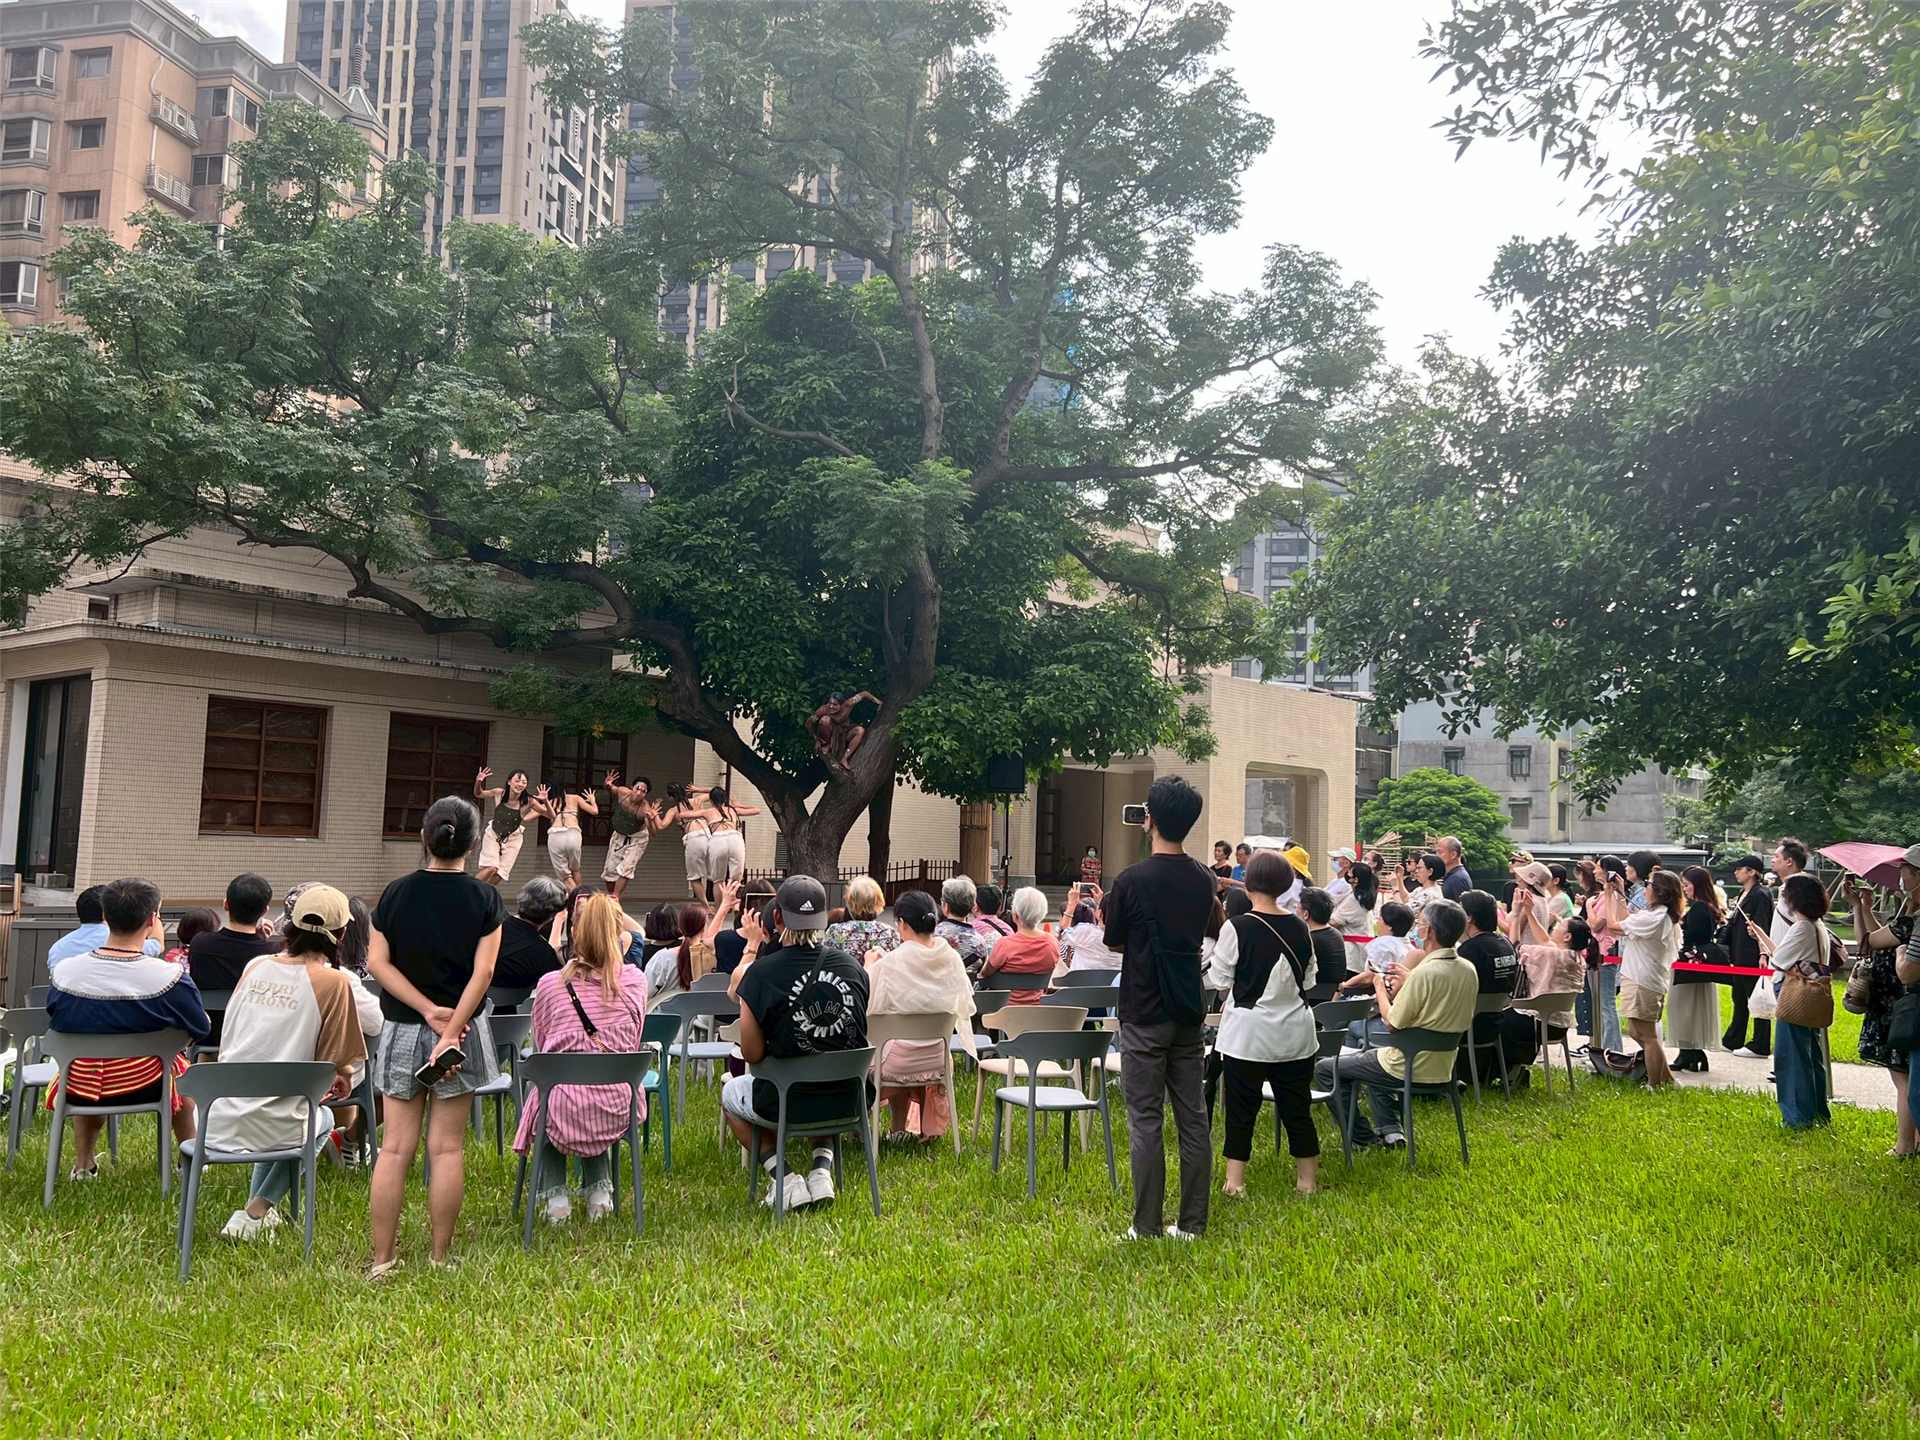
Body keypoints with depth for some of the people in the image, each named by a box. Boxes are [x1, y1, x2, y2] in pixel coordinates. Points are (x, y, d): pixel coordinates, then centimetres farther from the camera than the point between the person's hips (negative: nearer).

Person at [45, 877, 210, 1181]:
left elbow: (57, 1022, 4)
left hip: (78, 1088, 3)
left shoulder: (62, 971, -16)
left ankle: (83, 1164, 45)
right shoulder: (170, 976, -25)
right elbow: (201, 1031, -10)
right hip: (143, 1087, -2)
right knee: (179, 1063, 32)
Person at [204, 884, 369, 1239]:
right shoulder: (334, 981, -12)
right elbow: (335, 1065, -8)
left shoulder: (255, 966, 4)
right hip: (270, 1126, -5)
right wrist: (343, 1076, 18)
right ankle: (257, 1210, 15)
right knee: (323, 1116, 29)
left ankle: (256, 1211, 35)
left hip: (217, 1122, 5)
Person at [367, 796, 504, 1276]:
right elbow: (483, 972, -14)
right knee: (447, 1147, 5)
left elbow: (377, 961, -6)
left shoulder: (397, 893, 0)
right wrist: (451, 1027, -15)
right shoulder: (485, 898, -6)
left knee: (395, 1146, 6)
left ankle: (382, 1259, 10)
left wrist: (428, 1010, -11)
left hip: (402, 1031, 2)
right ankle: (441, 1257, 12)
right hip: (462, 1030, -1)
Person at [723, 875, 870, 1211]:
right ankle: (822, 1169, 21)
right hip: (850, 1100, 4)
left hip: (786, 1105, -4)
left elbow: (752, 1054, -10)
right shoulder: (852, 966, -5)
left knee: (730, 1093, 29)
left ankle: (785, 1180, 12)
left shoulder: (760, 973, -17)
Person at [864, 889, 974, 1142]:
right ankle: (927, 1128, 42)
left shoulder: (890, 963, -21)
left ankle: (898, 1128, 39)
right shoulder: (951, 959, -8)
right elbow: (965, 1007, 5)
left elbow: (864, 1005, -9)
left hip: (897, 1063, -4)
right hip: (936, 1061, 4)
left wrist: (869, 966, 5)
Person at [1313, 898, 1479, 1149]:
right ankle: (1391, 1129, 22)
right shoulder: (1469, 971, -3)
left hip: (1410, 1069, -8)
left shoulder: (1424, 973, -27)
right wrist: (1407, 979, 9)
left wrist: (1380, 989, -4)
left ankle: (1363, 1138, 13)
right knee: (1373, 1055, 35)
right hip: (1442, 1067, 8)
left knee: (1325, 1070, 7)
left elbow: (1392, 1024, -19)